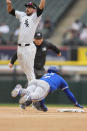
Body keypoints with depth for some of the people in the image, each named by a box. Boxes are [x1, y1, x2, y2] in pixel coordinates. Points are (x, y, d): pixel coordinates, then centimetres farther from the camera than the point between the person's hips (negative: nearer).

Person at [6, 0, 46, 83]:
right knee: (25, 70, 13)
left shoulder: (35, 16, 0)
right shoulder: (22, 15, 16)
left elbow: (41, 7, -16)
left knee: (30, 70, -7)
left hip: (29, 47, -7)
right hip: (20, 47, 7)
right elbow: (10, 11, 17)